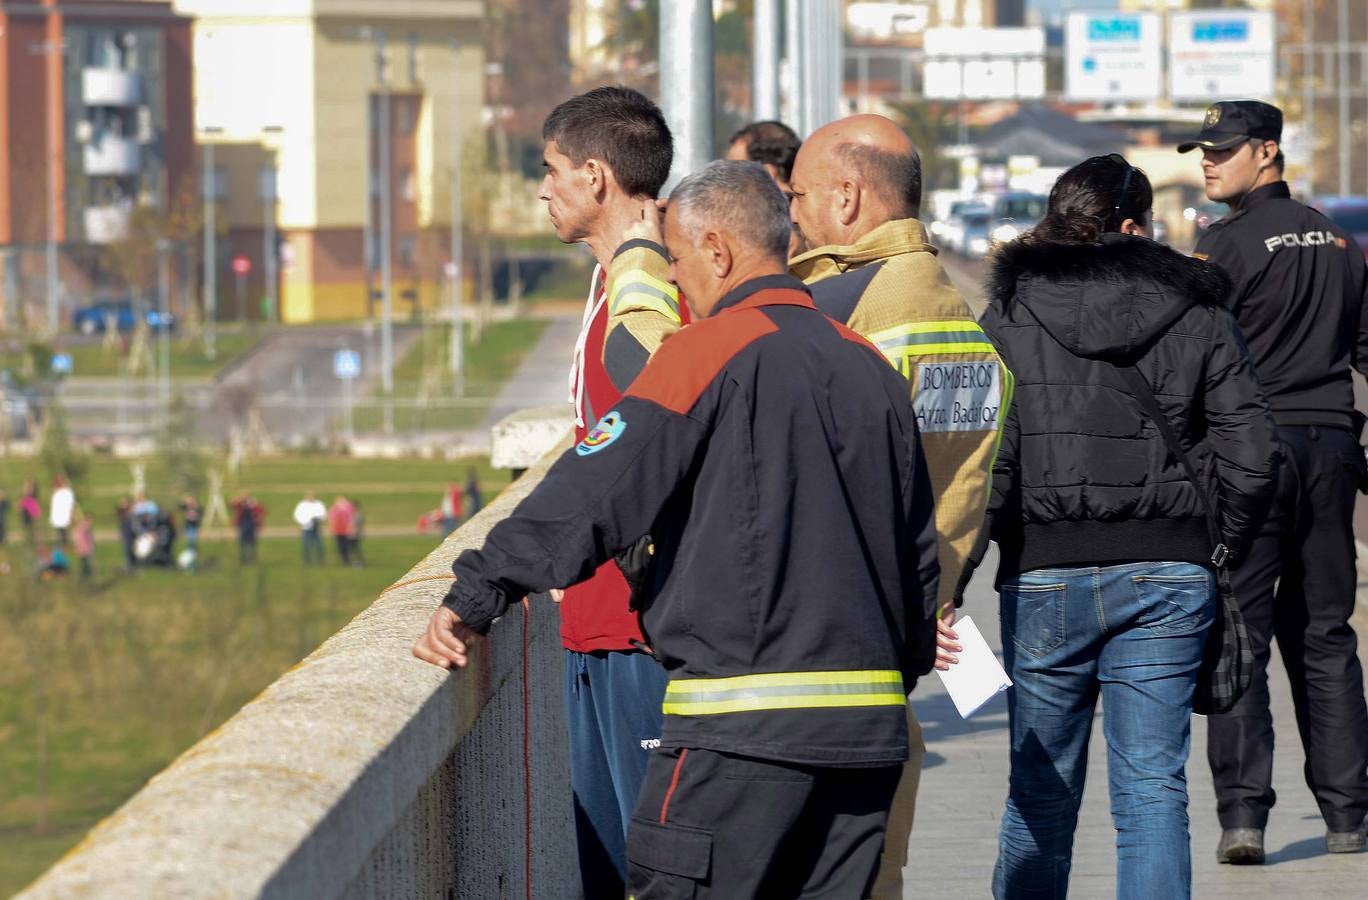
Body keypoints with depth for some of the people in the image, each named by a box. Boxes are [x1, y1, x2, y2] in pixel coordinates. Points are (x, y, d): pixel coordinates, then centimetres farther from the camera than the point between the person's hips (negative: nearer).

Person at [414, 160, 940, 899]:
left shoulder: (711, 352, -8)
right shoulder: (871, 370, 15)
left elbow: (596, 493, -14)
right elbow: (918, 551, 22)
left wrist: (475, 596, -12)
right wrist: (905, 664, 35)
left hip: (743, 726, -7)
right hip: (868, 726, 7)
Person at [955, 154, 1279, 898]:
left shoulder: (1007, 318, 1)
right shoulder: (1199, 318, 3)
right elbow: (1250, 454, -1)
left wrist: (947, 584, -6)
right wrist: (1221, 549, 13)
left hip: (1044, 576, 0)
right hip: (1168, 573, 0)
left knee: (1040, 789, 10)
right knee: (1152, 788, 2)